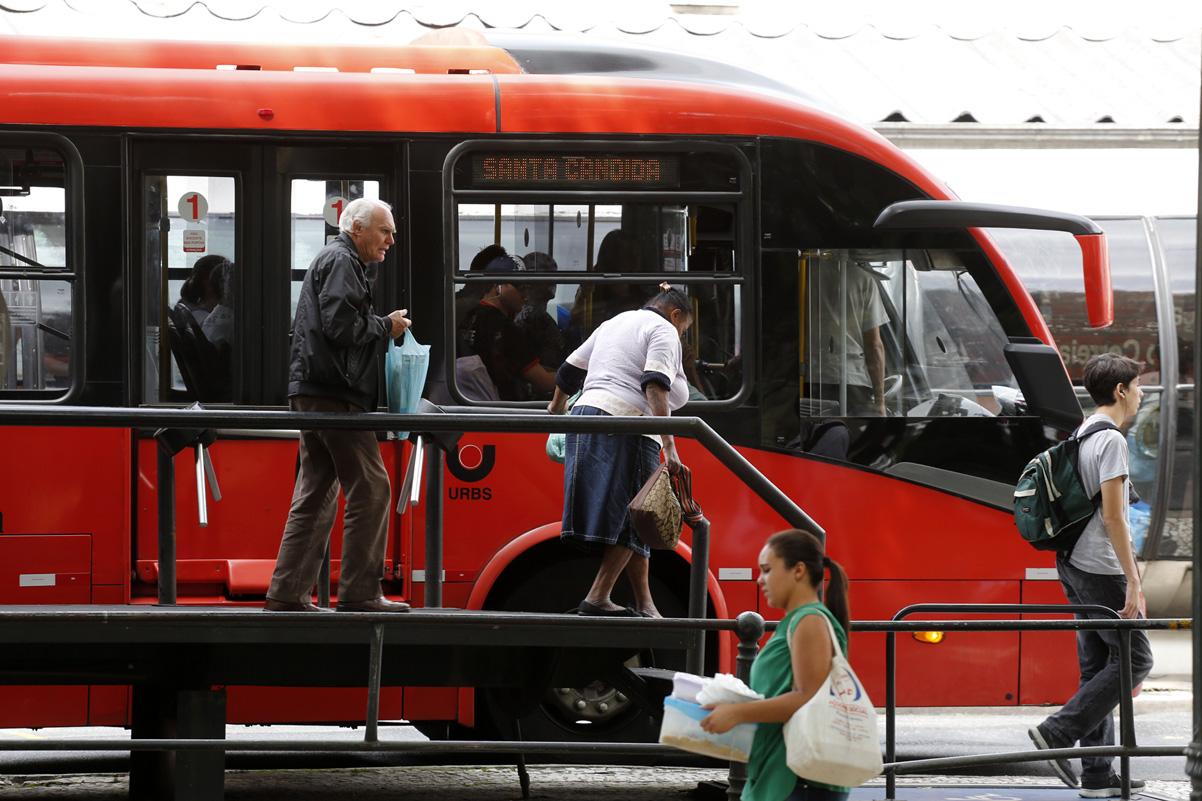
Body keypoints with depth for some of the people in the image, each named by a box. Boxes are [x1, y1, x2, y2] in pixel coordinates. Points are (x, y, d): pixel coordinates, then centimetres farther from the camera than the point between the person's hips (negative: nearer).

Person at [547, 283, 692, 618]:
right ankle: (597, 597, -16)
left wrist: (557, 406, 52)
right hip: (626, 425, -8)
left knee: (631, 520, 7)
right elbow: (656, 388, -12)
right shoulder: (663, 331, 3)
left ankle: (644, 603, 3)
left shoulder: (614, 323, 27)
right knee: (633, 518, -7)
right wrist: (669, 445, -18)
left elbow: (570, 369, 34)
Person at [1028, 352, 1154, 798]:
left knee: (1097, 664, 9)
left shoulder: (1081, 436, 15)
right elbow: (1112, 517, -19)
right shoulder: (1111, 441, -14)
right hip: (1101, 569, -9)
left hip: (1073, 565, 9)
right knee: (1134, 657, -4)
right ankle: (1058, 733, -10)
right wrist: (1133, 583, -18)